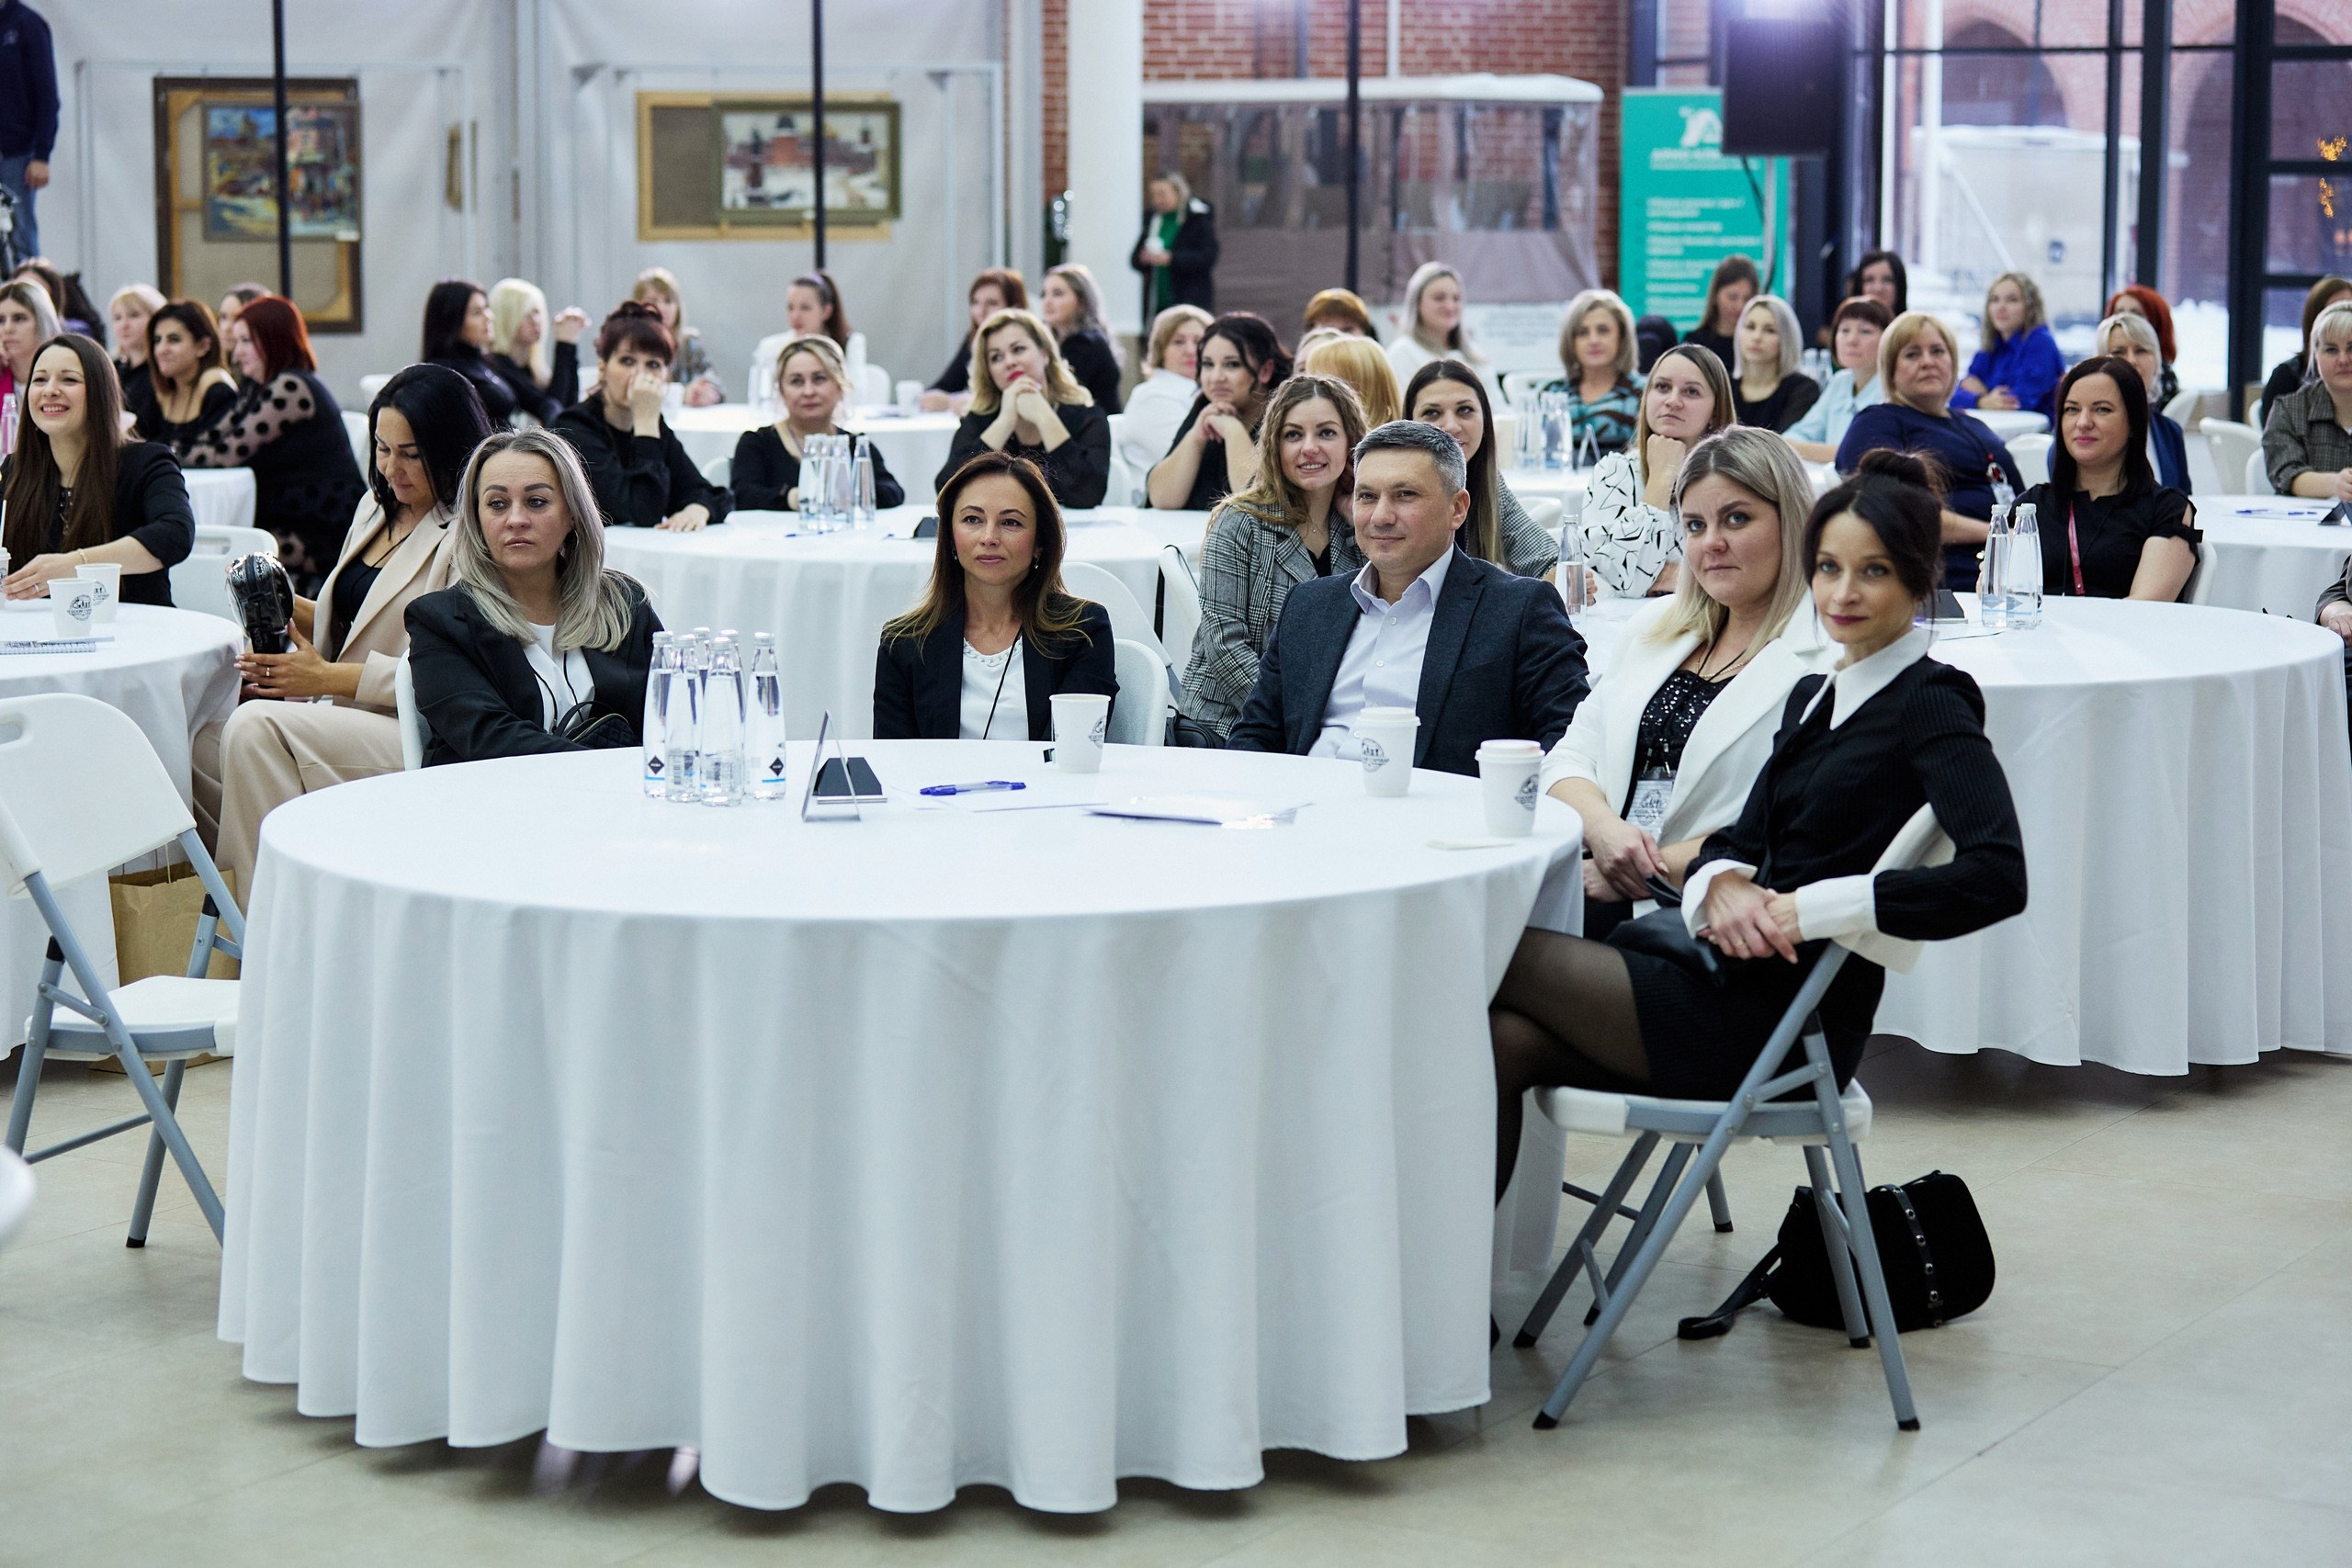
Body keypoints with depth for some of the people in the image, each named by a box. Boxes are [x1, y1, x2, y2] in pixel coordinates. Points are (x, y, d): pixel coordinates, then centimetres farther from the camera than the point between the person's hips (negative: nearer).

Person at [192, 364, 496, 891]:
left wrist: (329, 678, -17)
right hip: (348, 722, 8)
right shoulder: (376, 509, 18)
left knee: (258, 726, -28)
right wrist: (288, 609, 5)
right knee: (204, 747, -13)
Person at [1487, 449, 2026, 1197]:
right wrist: (1723, 882, -9)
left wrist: (1816, 908, -21)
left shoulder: (1931, 705, -7)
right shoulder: (1814, 695, 18)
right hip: (1739, 990, 7)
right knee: (1501, 1041, -14)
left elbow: (1998, 877, -22)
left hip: (1787, 1025, -7)